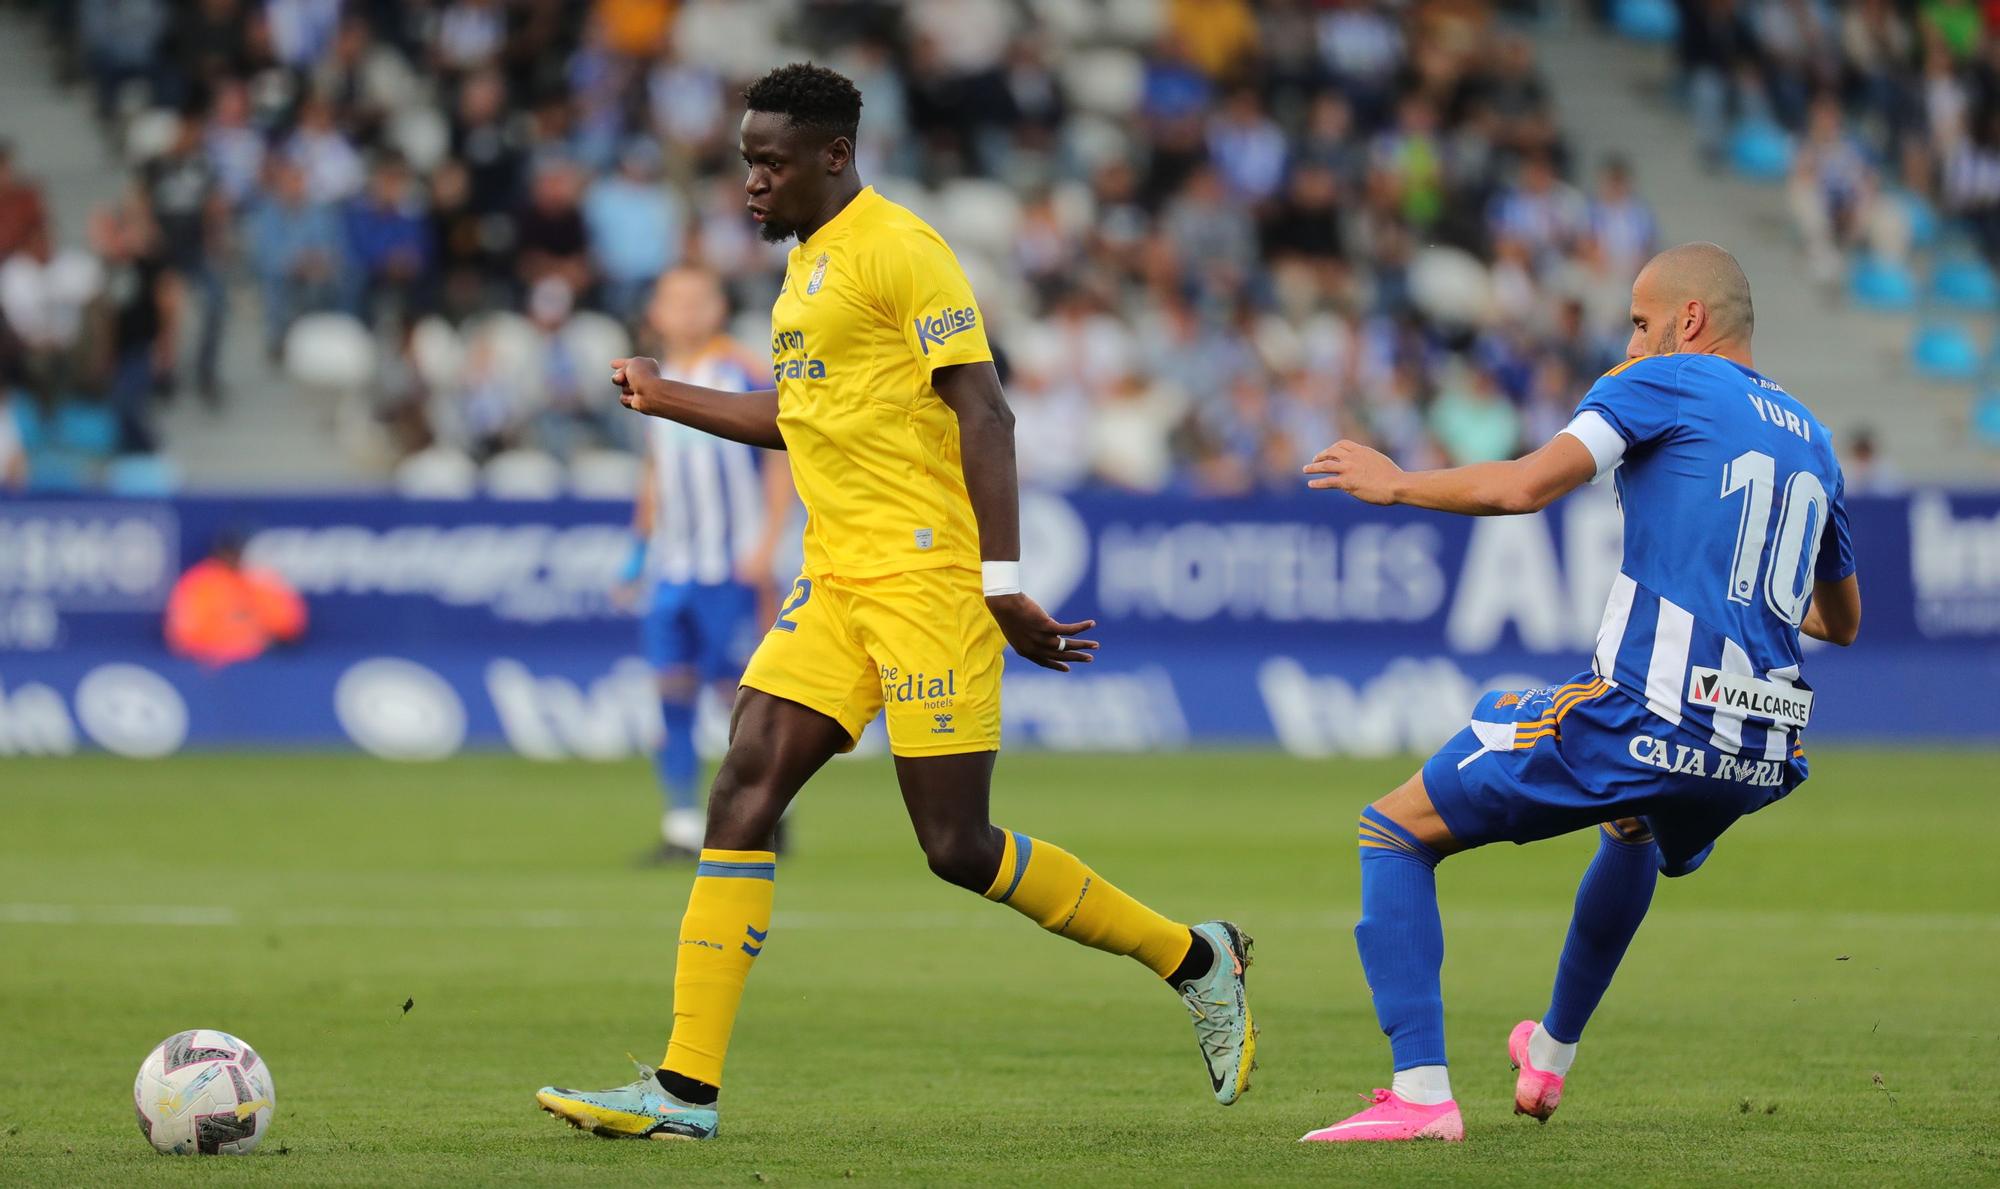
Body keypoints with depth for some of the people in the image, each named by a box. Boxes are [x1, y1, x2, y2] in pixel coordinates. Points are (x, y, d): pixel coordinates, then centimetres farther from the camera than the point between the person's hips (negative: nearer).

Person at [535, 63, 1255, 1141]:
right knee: (742, 794, -5)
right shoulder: (807, 260, 18)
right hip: (836, 583, 9)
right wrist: (666, 398, 32)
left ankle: (1194, 960, 12)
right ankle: (685, 1090, -7)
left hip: (925, 577, -9)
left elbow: (983, 415, -16)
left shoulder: (897, 248, -11)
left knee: (957, 847, -7)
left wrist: (1002, 582, -21)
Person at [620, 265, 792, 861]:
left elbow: (781, 460, -6)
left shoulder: (741, 372, -6)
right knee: (672, 688, -1)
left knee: (740, 688, -3)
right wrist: (640, 547, 16)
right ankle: (682, 824, 2)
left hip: (729, 566, -5)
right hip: (670, 565, 5)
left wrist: (765, 546, -13)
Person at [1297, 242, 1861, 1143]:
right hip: (1761, 759, 7)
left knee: (1394, 834, 4)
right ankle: (1551, 1056, 49)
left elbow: (1525, 486, -12)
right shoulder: (1812, 441, 22)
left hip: (1642, 719, -7)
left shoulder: (1665, 384, 1)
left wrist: (1395, 484, 3)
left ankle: (1420, 1093, -11)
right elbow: (1843, 621, 33)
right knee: (1636, 832, 43)